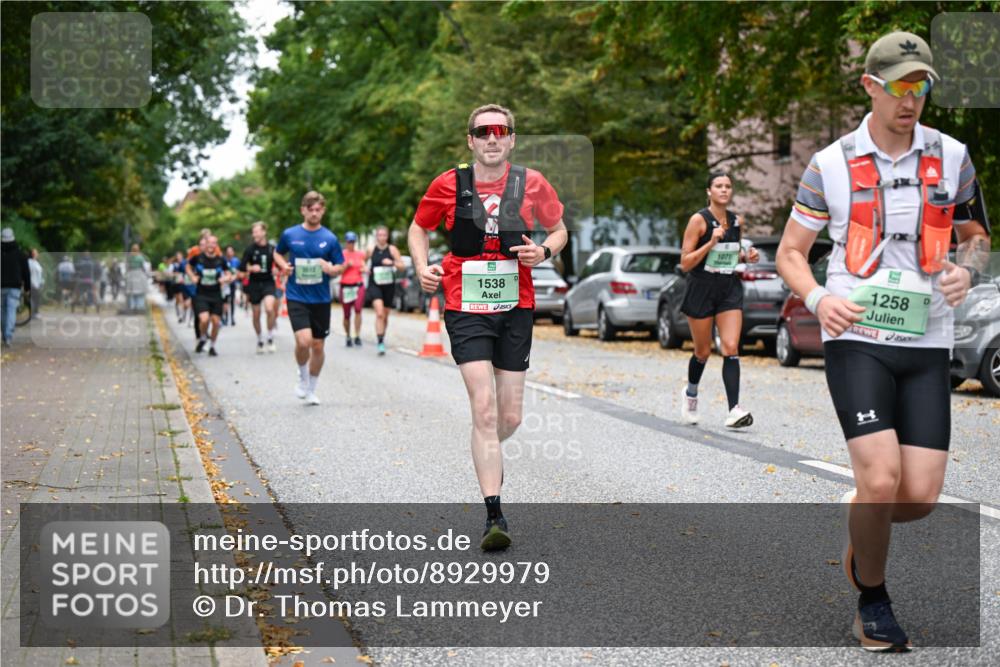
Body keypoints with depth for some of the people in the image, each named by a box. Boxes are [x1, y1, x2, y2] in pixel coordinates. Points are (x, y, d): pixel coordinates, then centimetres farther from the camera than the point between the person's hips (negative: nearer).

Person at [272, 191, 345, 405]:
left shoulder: (330, 238, -1)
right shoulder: (290, 235, -1)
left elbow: (340, 267, 6)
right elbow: (277, 253, 18)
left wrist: (330, 269, -16)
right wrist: (283, 265, -3)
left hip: (321, 299, 2)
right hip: (296, 297, -2)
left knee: (318, 345, 7)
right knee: (303, 341, -19)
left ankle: (311, 390, 26)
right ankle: (303, 377, 10)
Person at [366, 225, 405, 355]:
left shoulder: (392, 249, 0)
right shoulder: (371, 250, 3)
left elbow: (402, 266, -4)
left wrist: (392, 262, -22)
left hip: (389, 285, 2)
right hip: (375, 285, -2)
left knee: (385, 315, 13)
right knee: (379, 313, -21)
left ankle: (382, 337, 36)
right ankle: (380, 342, -24)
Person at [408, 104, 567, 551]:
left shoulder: (531, 184, 0)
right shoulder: (448, 185, -2)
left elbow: (559, 230, 14)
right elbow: (419, 228, 14)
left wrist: (544, 251, -7)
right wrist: (423, 267, -4)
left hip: (515, 309, 2)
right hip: (466, 308, -2)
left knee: (510, 417, 7)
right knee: (484, 407, -15)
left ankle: (487, 452, 45)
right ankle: (494, 515, -11)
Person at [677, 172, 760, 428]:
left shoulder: (737, 221, 6)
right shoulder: (699, 220, -9)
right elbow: (685, 263, -11)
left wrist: (746, 256, 1)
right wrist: (711, 242, -22)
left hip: (730, 290, 3)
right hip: (702, 289, -3)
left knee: (731, 349, -11)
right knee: (703, 352, 9)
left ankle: (734, 410, -17)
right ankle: (691, 393, 38)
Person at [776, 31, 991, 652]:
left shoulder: (952, 157, 7)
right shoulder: (831, 164, 1)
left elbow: (977, 235, 19)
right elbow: (790, 252, 8)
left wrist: (967, 268, -4)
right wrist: (820, 299, -12)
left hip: (927, 344, 3)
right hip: (857, 338, -2)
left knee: (921, 496, -4)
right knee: (882, 479, -15)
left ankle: (859, 529, 31)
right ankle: (872, 600, 10)